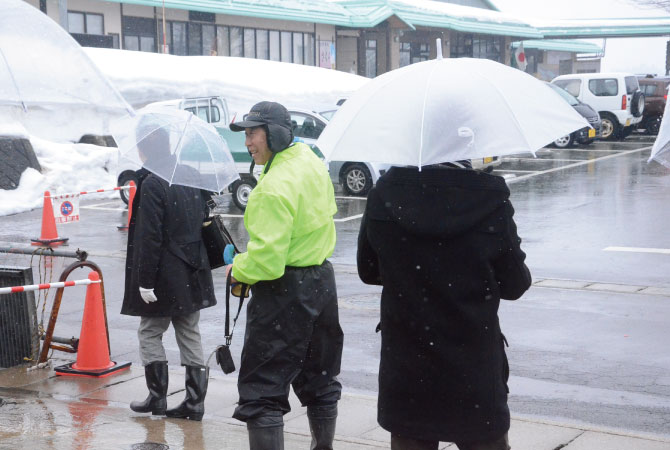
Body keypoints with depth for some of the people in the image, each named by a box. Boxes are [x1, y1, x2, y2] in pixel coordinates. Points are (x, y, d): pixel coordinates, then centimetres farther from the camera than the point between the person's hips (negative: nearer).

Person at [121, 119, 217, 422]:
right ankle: (195, 401, 14)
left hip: (165, 275, -7)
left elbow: (150, 237, -20)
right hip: (193, 272, 7)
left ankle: (157, 397, 13)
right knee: (190, 335, 11)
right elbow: (204, 219, 12)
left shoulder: (152, 184, -17)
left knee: (150, 333, 9)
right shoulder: (190, 176, 5)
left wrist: (146, 280, -16)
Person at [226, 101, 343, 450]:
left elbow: (267, 258, -26)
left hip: (284, 292, -9)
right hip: (322, 282, 9)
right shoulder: (314, 165, 5)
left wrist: (239, 271, -7)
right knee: (319, 381, 21)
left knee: (262, 393, -2)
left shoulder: (274, 186, -23)